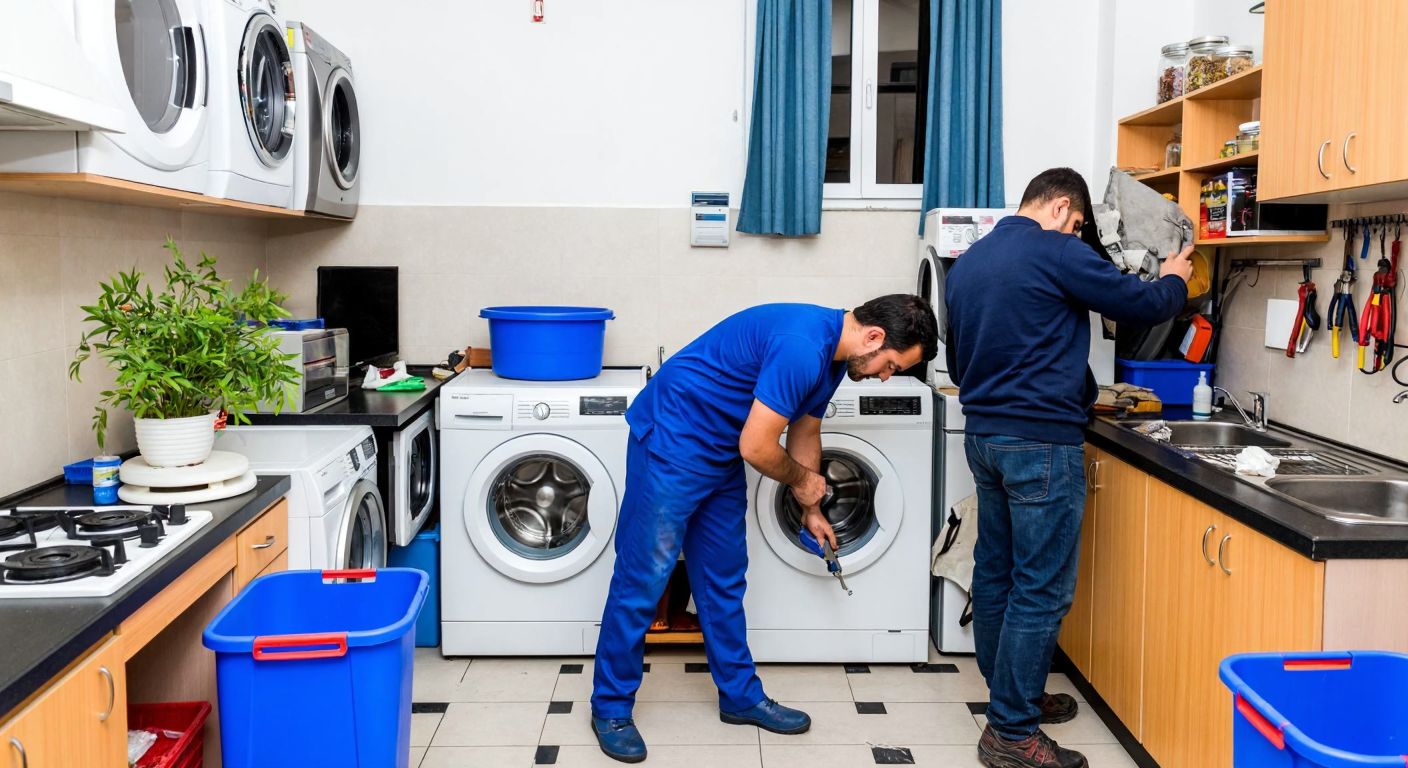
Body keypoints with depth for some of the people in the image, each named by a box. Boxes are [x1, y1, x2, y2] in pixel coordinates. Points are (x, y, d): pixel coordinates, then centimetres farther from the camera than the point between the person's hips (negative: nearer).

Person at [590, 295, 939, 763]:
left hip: (720, 456, 10)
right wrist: (801, 479, -6)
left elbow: (805, 433, 19)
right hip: (672, 440, -10)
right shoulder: (802, 346, -28)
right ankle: (610, 707, 12)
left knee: (723, 580, 15)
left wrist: (811, 509, 26)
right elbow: (756, 447, -26)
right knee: (643, 579, -2)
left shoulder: (830, 355, 4)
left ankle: (741, 695, 28)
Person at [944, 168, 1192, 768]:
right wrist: (1175, 280, 16)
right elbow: (1142, 305, -5)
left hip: (983, 435, 9)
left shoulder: (965, 263, 13)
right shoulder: (1056, 253, -12)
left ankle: (1013, 696, 30)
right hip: (1042, 442, -9)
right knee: (1041, 590, -2)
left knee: (997, 572, 16)